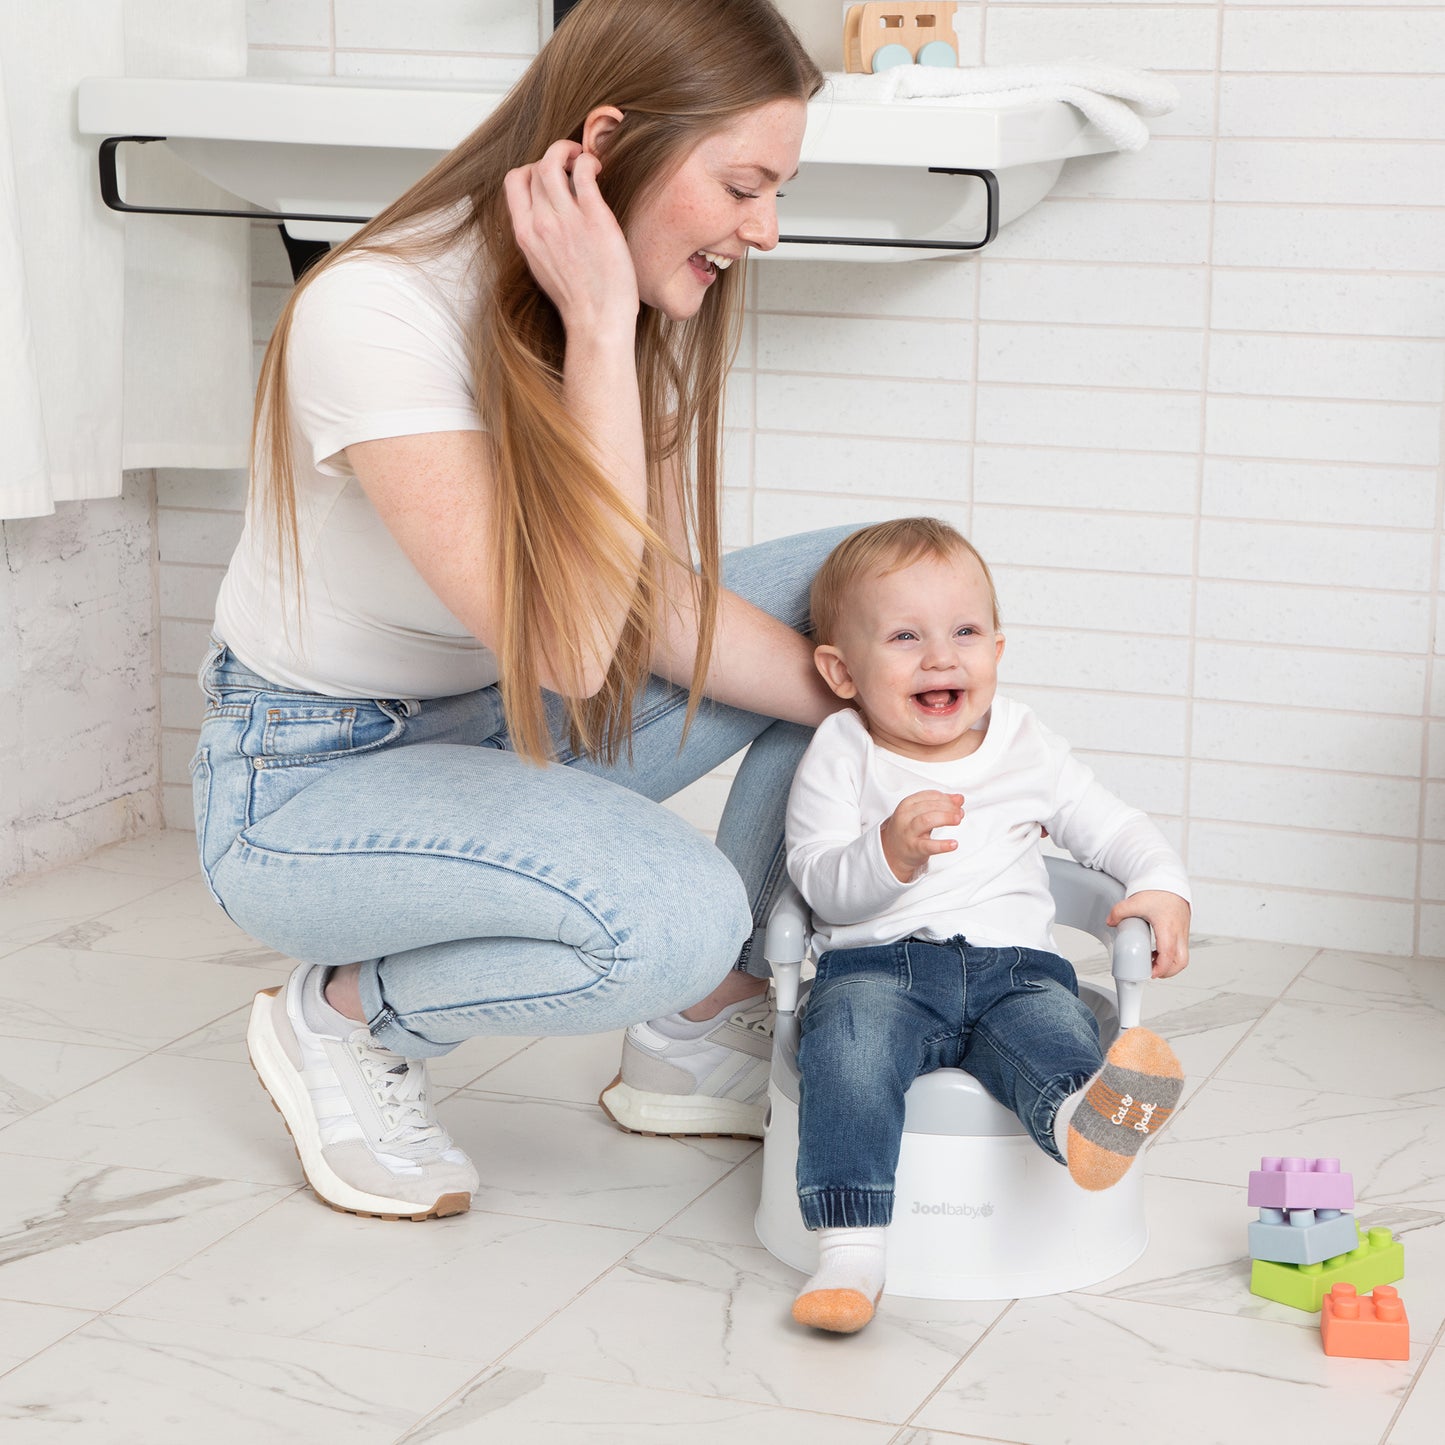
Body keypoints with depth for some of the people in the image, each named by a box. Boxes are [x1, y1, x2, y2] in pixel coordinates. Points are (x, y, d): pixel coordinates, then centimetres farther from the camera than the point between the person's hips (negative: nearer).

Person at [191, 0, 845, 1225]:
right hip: (312, 784, -8)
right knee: (674, 917, -33)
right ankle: (344, 1018, -2)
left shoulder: (644, 307, -6)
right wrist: (598, 331, -34)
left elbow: (661, 606, -4)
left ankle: (709, 1039, 6)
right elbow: (568, 645, -35)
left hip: (504, 733, 8)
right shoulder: (378, 312, -30)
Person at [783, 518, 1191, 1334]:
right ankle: (850, 1249, -38)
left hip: (1014, 966, 2)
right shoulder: (840, 759, 5)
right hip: (879, 965, -2)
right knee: (851, 1035, -34)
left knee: (1054, 1026, -32)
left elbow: (1111, 828, 20)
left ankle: (1087, 1122, -67)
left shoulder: (1028, 748, 15)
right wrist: (890, 854, -24)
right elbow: (820, 884, -4)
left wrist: (1162, 886, 0)